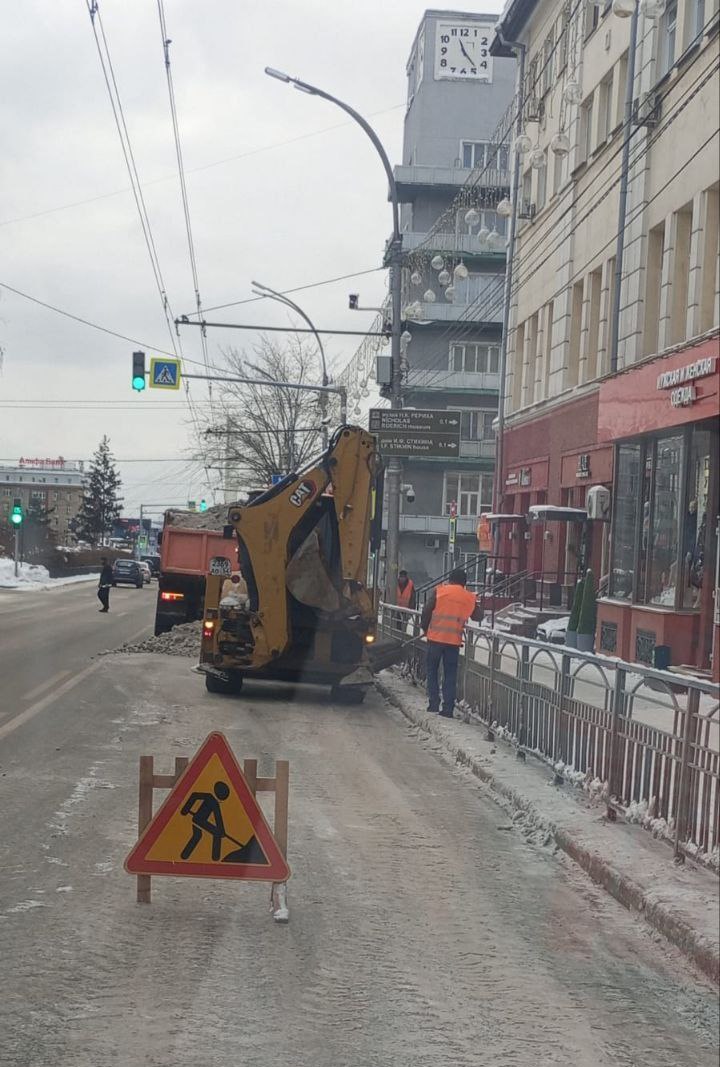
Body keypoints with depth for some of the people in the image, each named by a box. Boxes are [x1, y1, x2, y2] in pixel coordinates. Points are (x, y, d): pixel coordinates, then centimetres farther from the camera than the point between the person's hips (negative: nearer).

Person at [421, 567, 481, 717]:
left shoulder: (439, 591, -1)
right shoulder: (470, 598, 5)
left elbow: (426, 611, -5)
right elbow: (477, 617, 14)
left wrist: (424, 628, 9)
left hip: (436, 637, -1)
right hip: (454, 639, 1)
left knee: (432, 670, 13)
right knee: (450, 674, 8)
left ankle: (433, 703, 8)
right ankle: (448, 708, 4)